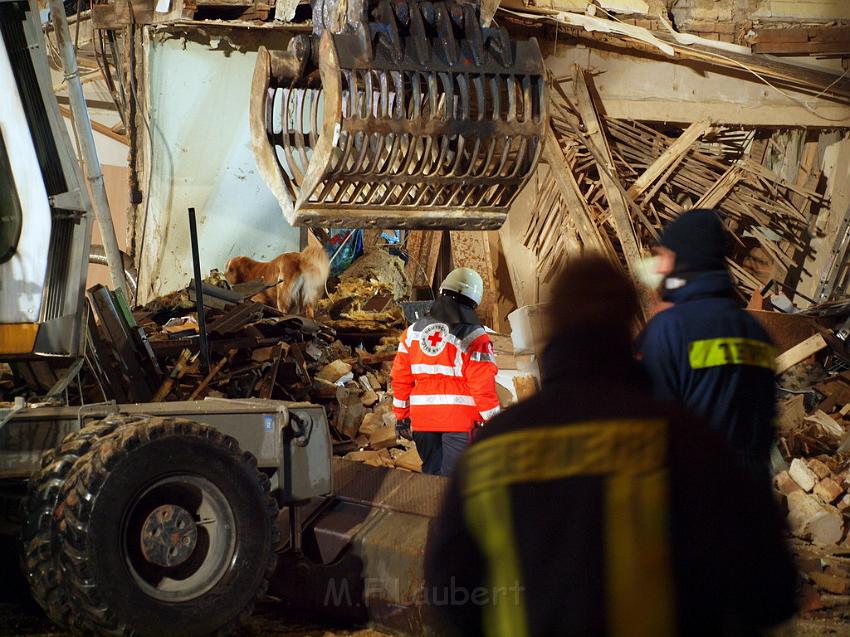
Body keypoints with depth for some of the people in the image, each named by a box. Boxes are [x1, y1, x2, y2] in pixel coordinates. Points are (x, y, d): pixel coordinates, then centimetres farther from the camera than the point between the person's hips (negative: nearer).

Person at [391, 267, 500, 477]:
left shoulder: (413, 331, 7)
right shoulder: (474, 337, -10)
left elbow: (400, 377, 10)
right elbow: (483, 385, -11)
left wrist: (402, 414, 19)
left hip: (423, 420, 5)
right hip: (460, 420, -5)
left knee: (431, 473, 16)